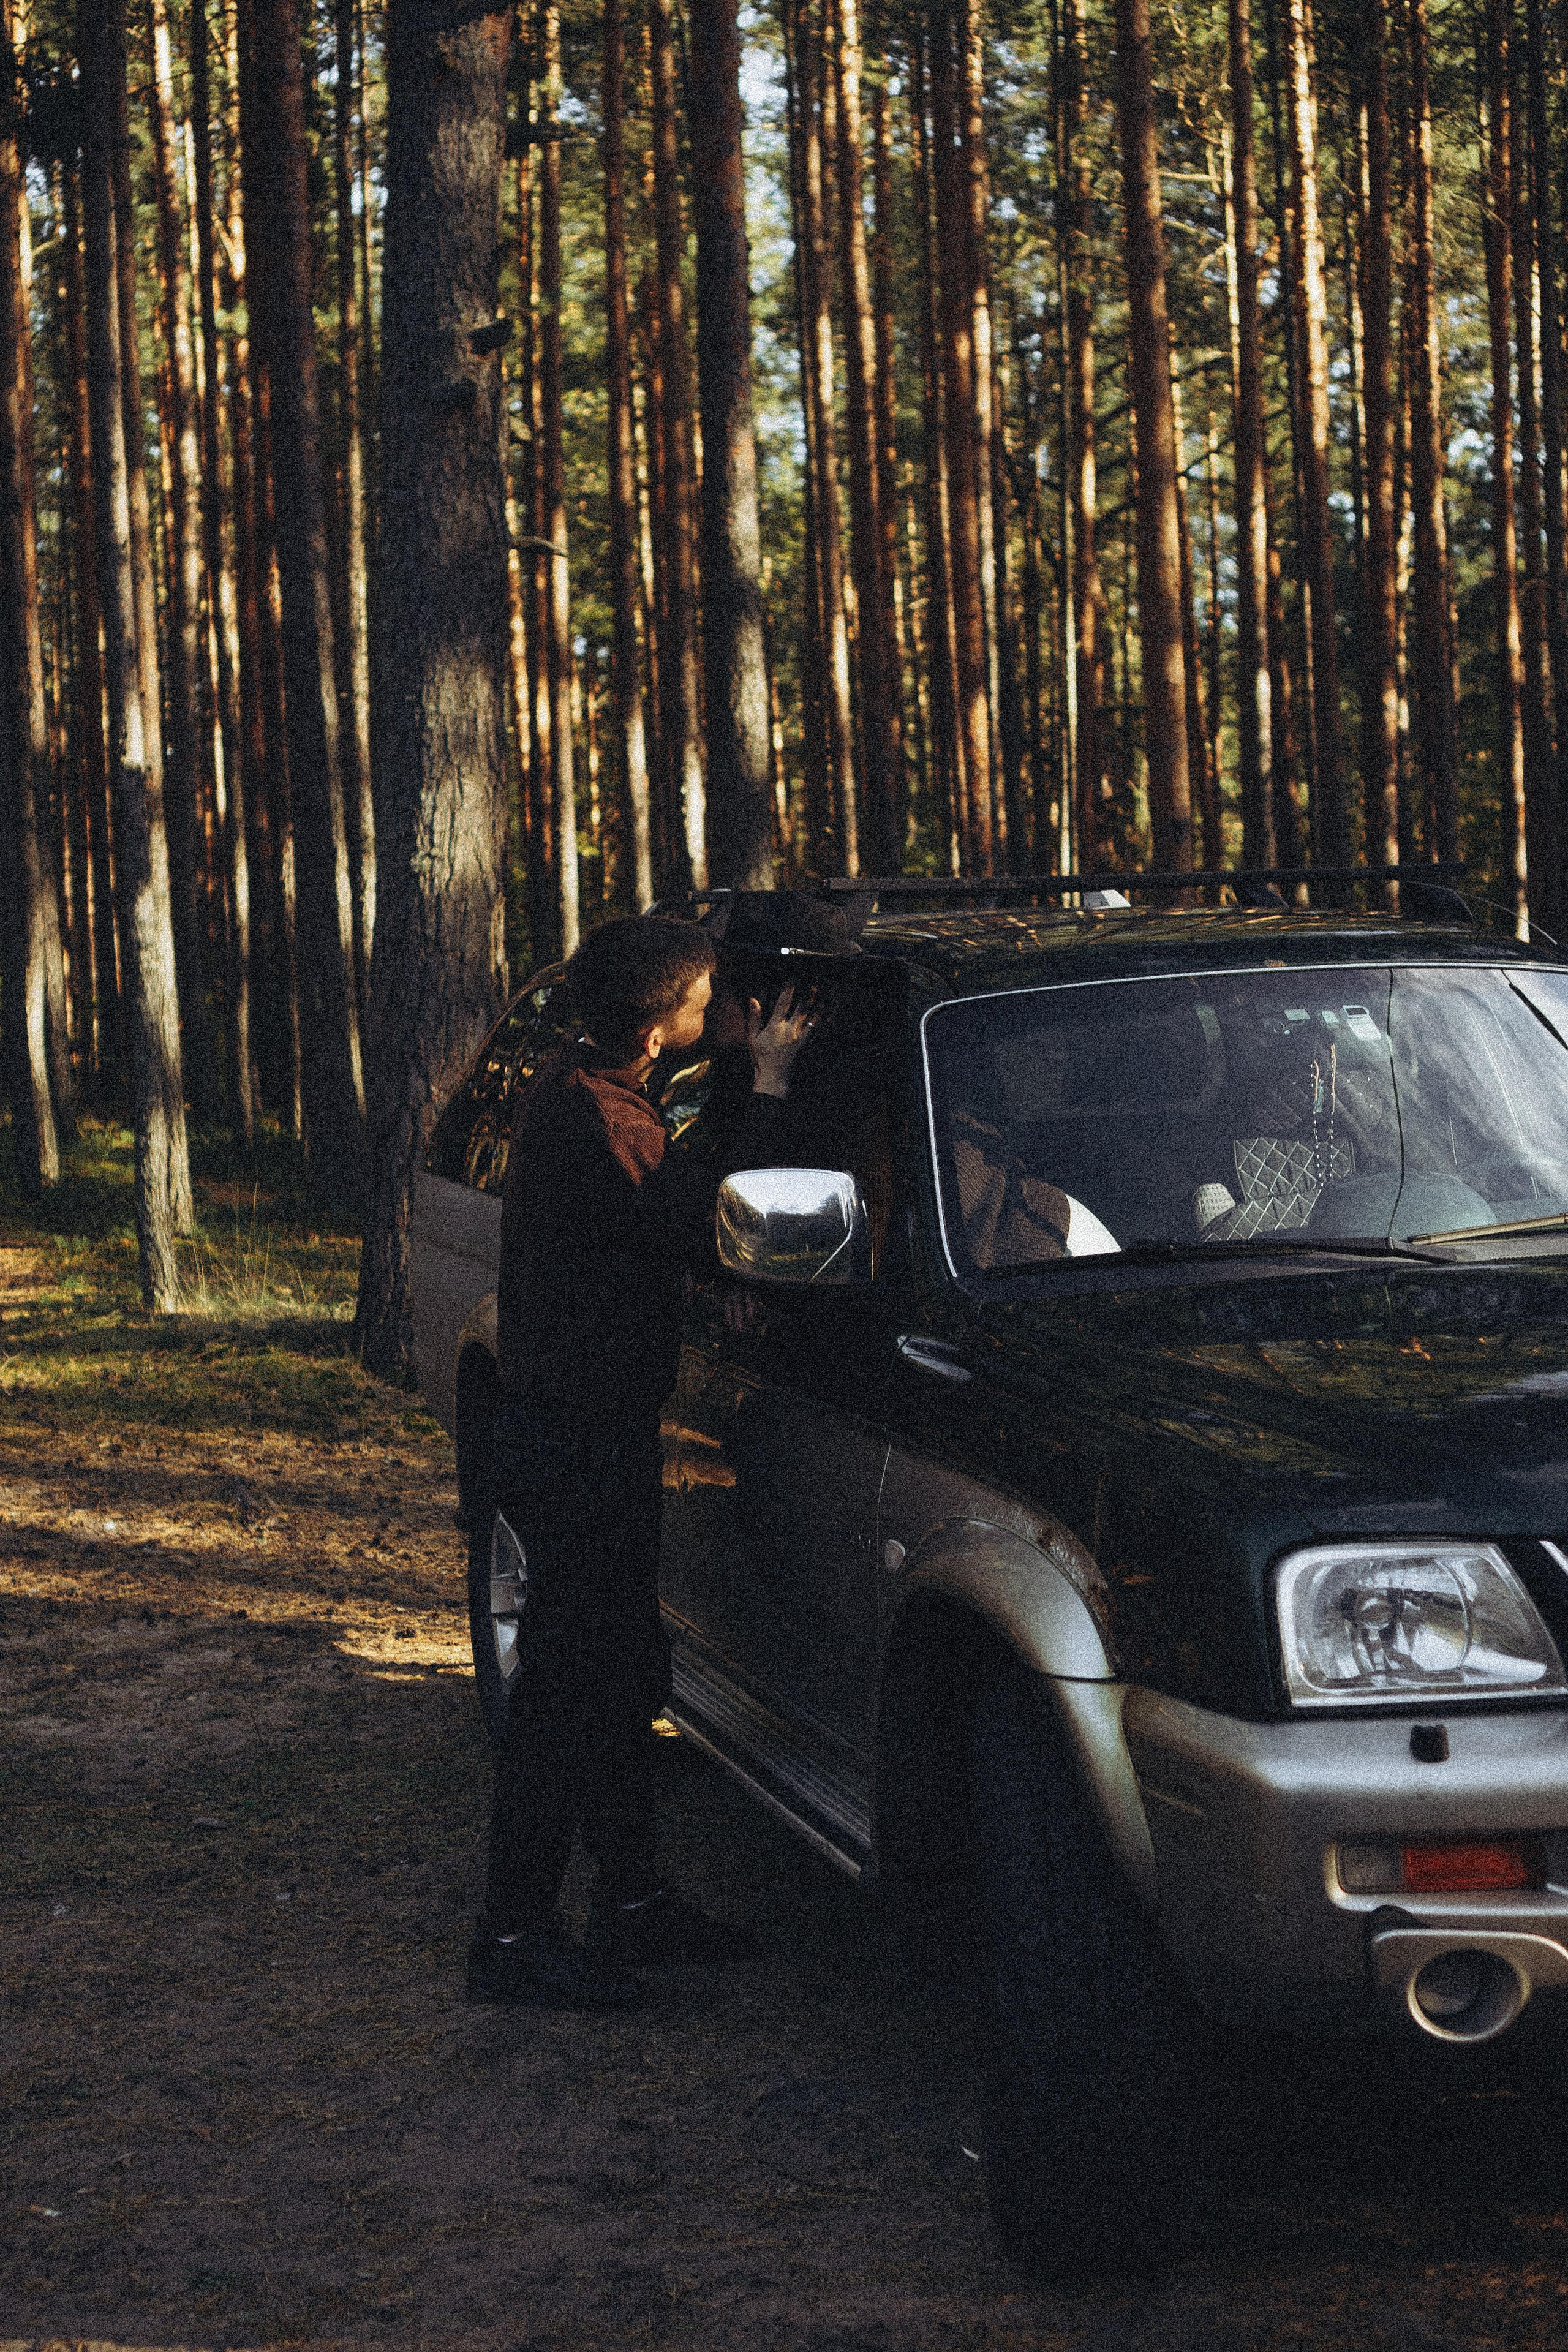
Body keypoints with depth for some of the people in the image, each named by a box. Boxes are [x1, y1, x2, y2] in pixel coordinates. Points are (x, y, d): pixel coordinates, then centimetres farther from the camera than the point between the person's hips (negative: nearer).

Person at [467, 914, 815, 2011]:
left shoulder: (574, 1087, 9)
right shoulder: (593, 1121, -23)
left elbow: (676, 1201, 20)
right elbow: (709, 1221, -24)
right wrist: (769, 1087, -17)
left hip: (603, 1431, 11)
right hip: (576, 1437, -11)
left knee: (624, 1673, 17)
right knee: (571, 1685, -5)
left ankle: (632, 1896, 28)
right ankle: (515, 1936, 2)